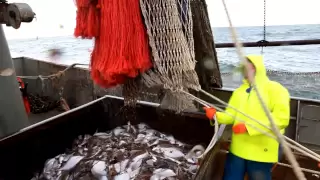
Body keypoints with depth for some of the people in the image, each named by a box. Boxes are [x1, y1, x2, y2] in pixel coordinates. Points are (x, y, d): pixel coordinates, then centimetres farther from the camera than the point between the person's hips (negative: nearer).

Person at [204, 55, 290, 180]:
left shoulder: (275, 89, -7)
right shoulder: (239, 91, 12)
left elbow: (281, 118, -19)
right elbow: (231, 115, 9)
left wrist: (248, 126, -24)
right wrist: (216, 115, -12)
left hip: (261, 152, -5)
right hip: (237, 149, 5)